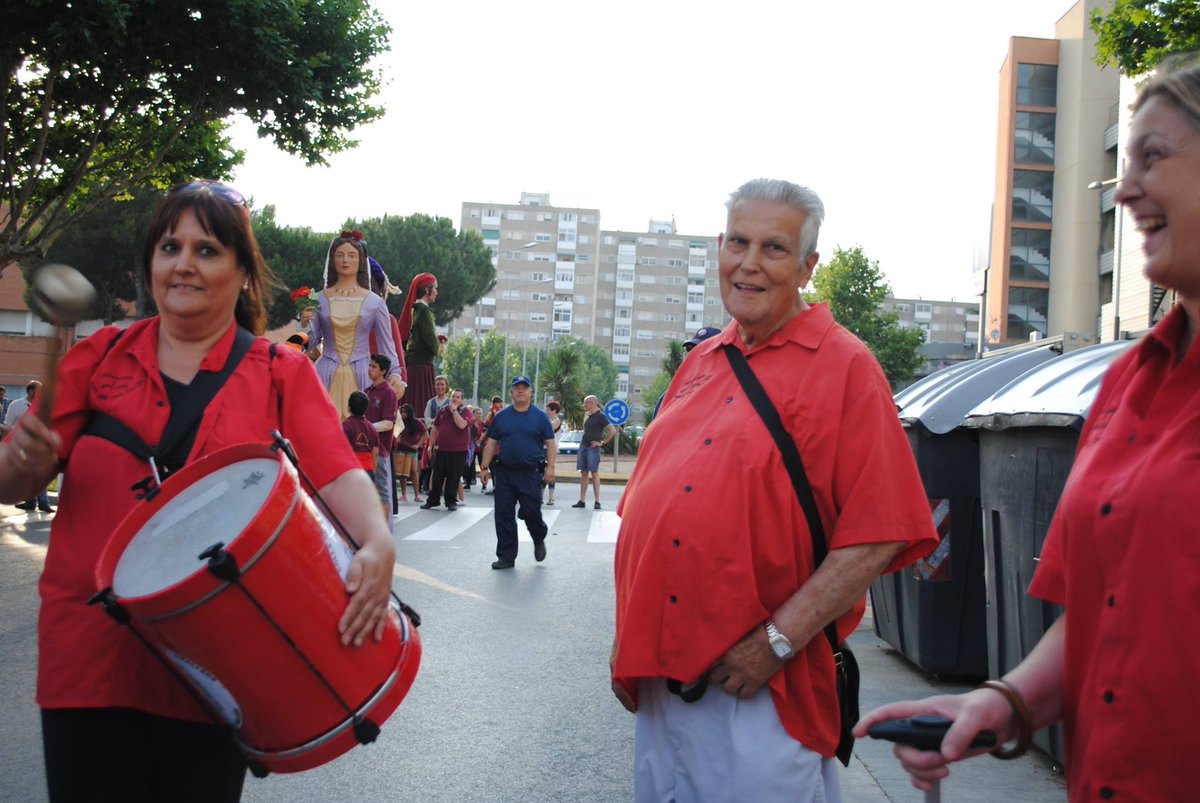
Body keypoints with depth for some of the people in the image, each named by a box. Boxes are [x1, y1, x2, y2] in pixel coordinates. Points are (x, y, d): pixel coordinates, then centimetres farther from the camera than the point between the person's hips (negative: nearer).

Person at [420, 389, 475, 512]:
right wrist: (431, 444, 12)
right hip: (441, 449, 4)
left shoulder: (465, 411, -3)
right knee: (437, 477, 6)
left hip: (458, 451, -4)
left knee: (454, 478, 2)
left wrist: (454, 410, -15)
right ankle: (432, 501, 13)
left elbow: (462, 425, -22)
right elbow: (435, 427, 15)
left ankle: (451, 501, 12)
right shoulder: (443, 410, 9)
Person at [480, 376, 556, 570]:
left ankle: (539, 540, 28)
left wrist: (550, 468, -7)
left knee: (531, 512, -5)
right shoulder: (501, 416, 9)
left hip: (531, 473, -3)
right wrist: (485, 467, 5)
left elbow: (550, 444, 3)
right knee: (503, 515, 1)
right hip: (504, 473, 3)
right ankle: (506, 557, 9)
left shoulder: (540, 417, 3)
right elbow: (491, 443, 12)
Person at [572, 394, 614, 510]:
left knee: (594, 473, -6)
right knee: (584, 473, 7)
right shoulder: (586, 415, 14)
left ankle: (597, 501, -4)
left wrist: (602, 442, -11)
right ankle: (582, 501, 9)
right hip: (583, 446, 7)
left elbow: (612, 430, -12)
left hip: (593, 448, -7)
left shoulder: (600, 416, -7)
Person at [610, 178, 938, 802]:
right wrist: (628, 634, 12)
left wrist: (778, 640, -16)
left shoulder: (843, 365, -5)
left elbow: (878, 536, -14)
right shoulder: (700, 364, 14)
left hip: (763, 687, -6)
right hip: (659, 676, 6)